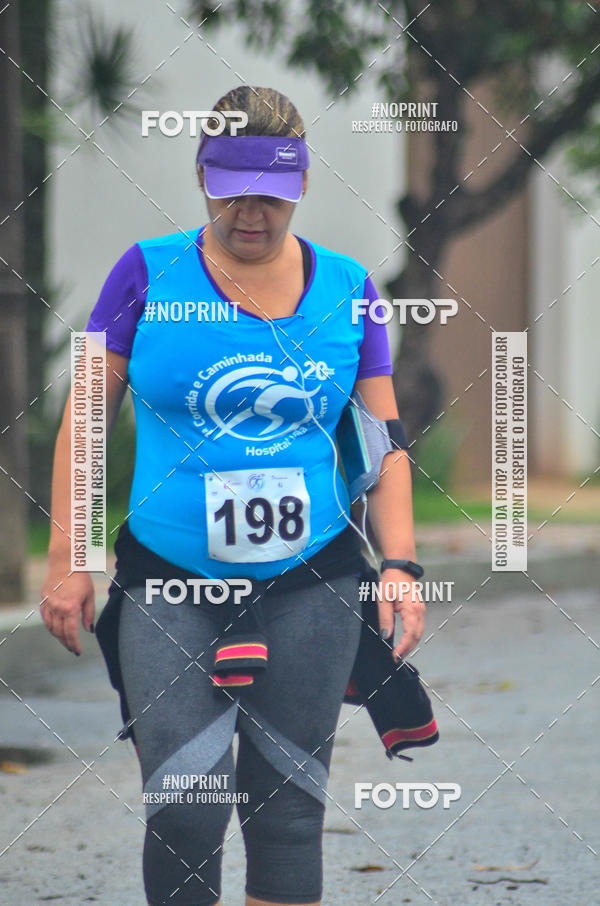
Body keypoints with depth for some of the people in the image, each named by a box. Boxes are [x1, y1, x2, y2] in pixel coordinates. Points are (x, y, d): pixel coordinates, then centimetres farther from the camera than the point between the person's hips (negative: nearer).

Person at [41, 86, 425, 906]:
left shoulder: (347, 288, 6)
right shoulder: (148, 273, 1)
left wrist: (400, 564, 0)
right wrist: (66, 558, -2)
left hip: (312, 586, 2)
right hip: (168, 584, -1)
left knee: (288, 807, 2)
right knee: (185, 809, -12)